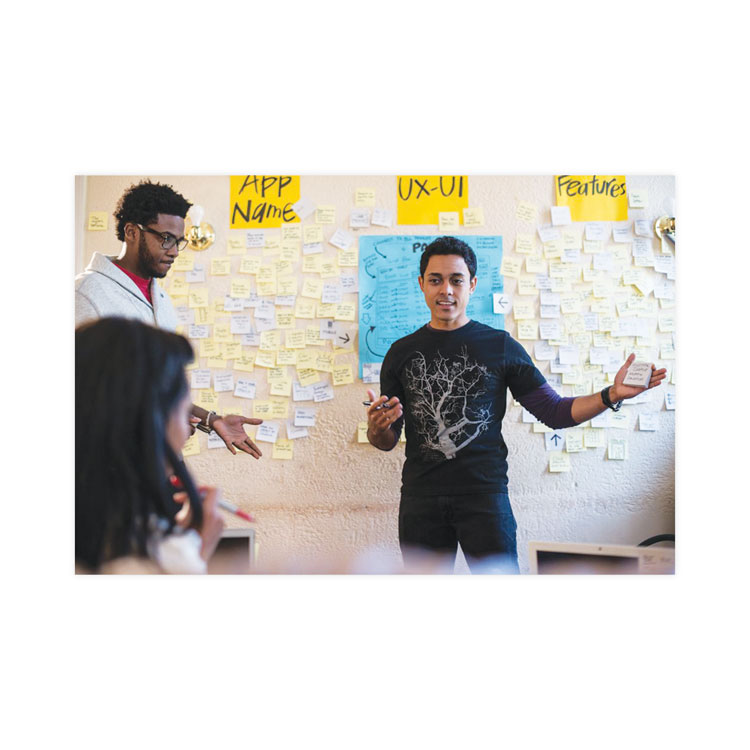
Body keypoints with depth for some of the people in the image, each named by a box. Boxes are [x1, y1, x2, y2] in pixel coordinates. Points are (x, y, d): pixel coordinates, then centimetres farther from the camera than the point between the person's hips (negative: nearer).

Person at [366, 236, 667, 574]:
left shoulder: (500, 346, 5)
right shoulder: (402, 352, 9)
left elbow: (554, 411, 5)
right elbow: (386, 441, 11)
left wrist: (611, 395, -9)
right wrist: (376, 427, -12)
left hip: (484, 494, -1)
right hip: (420, 497, 2)